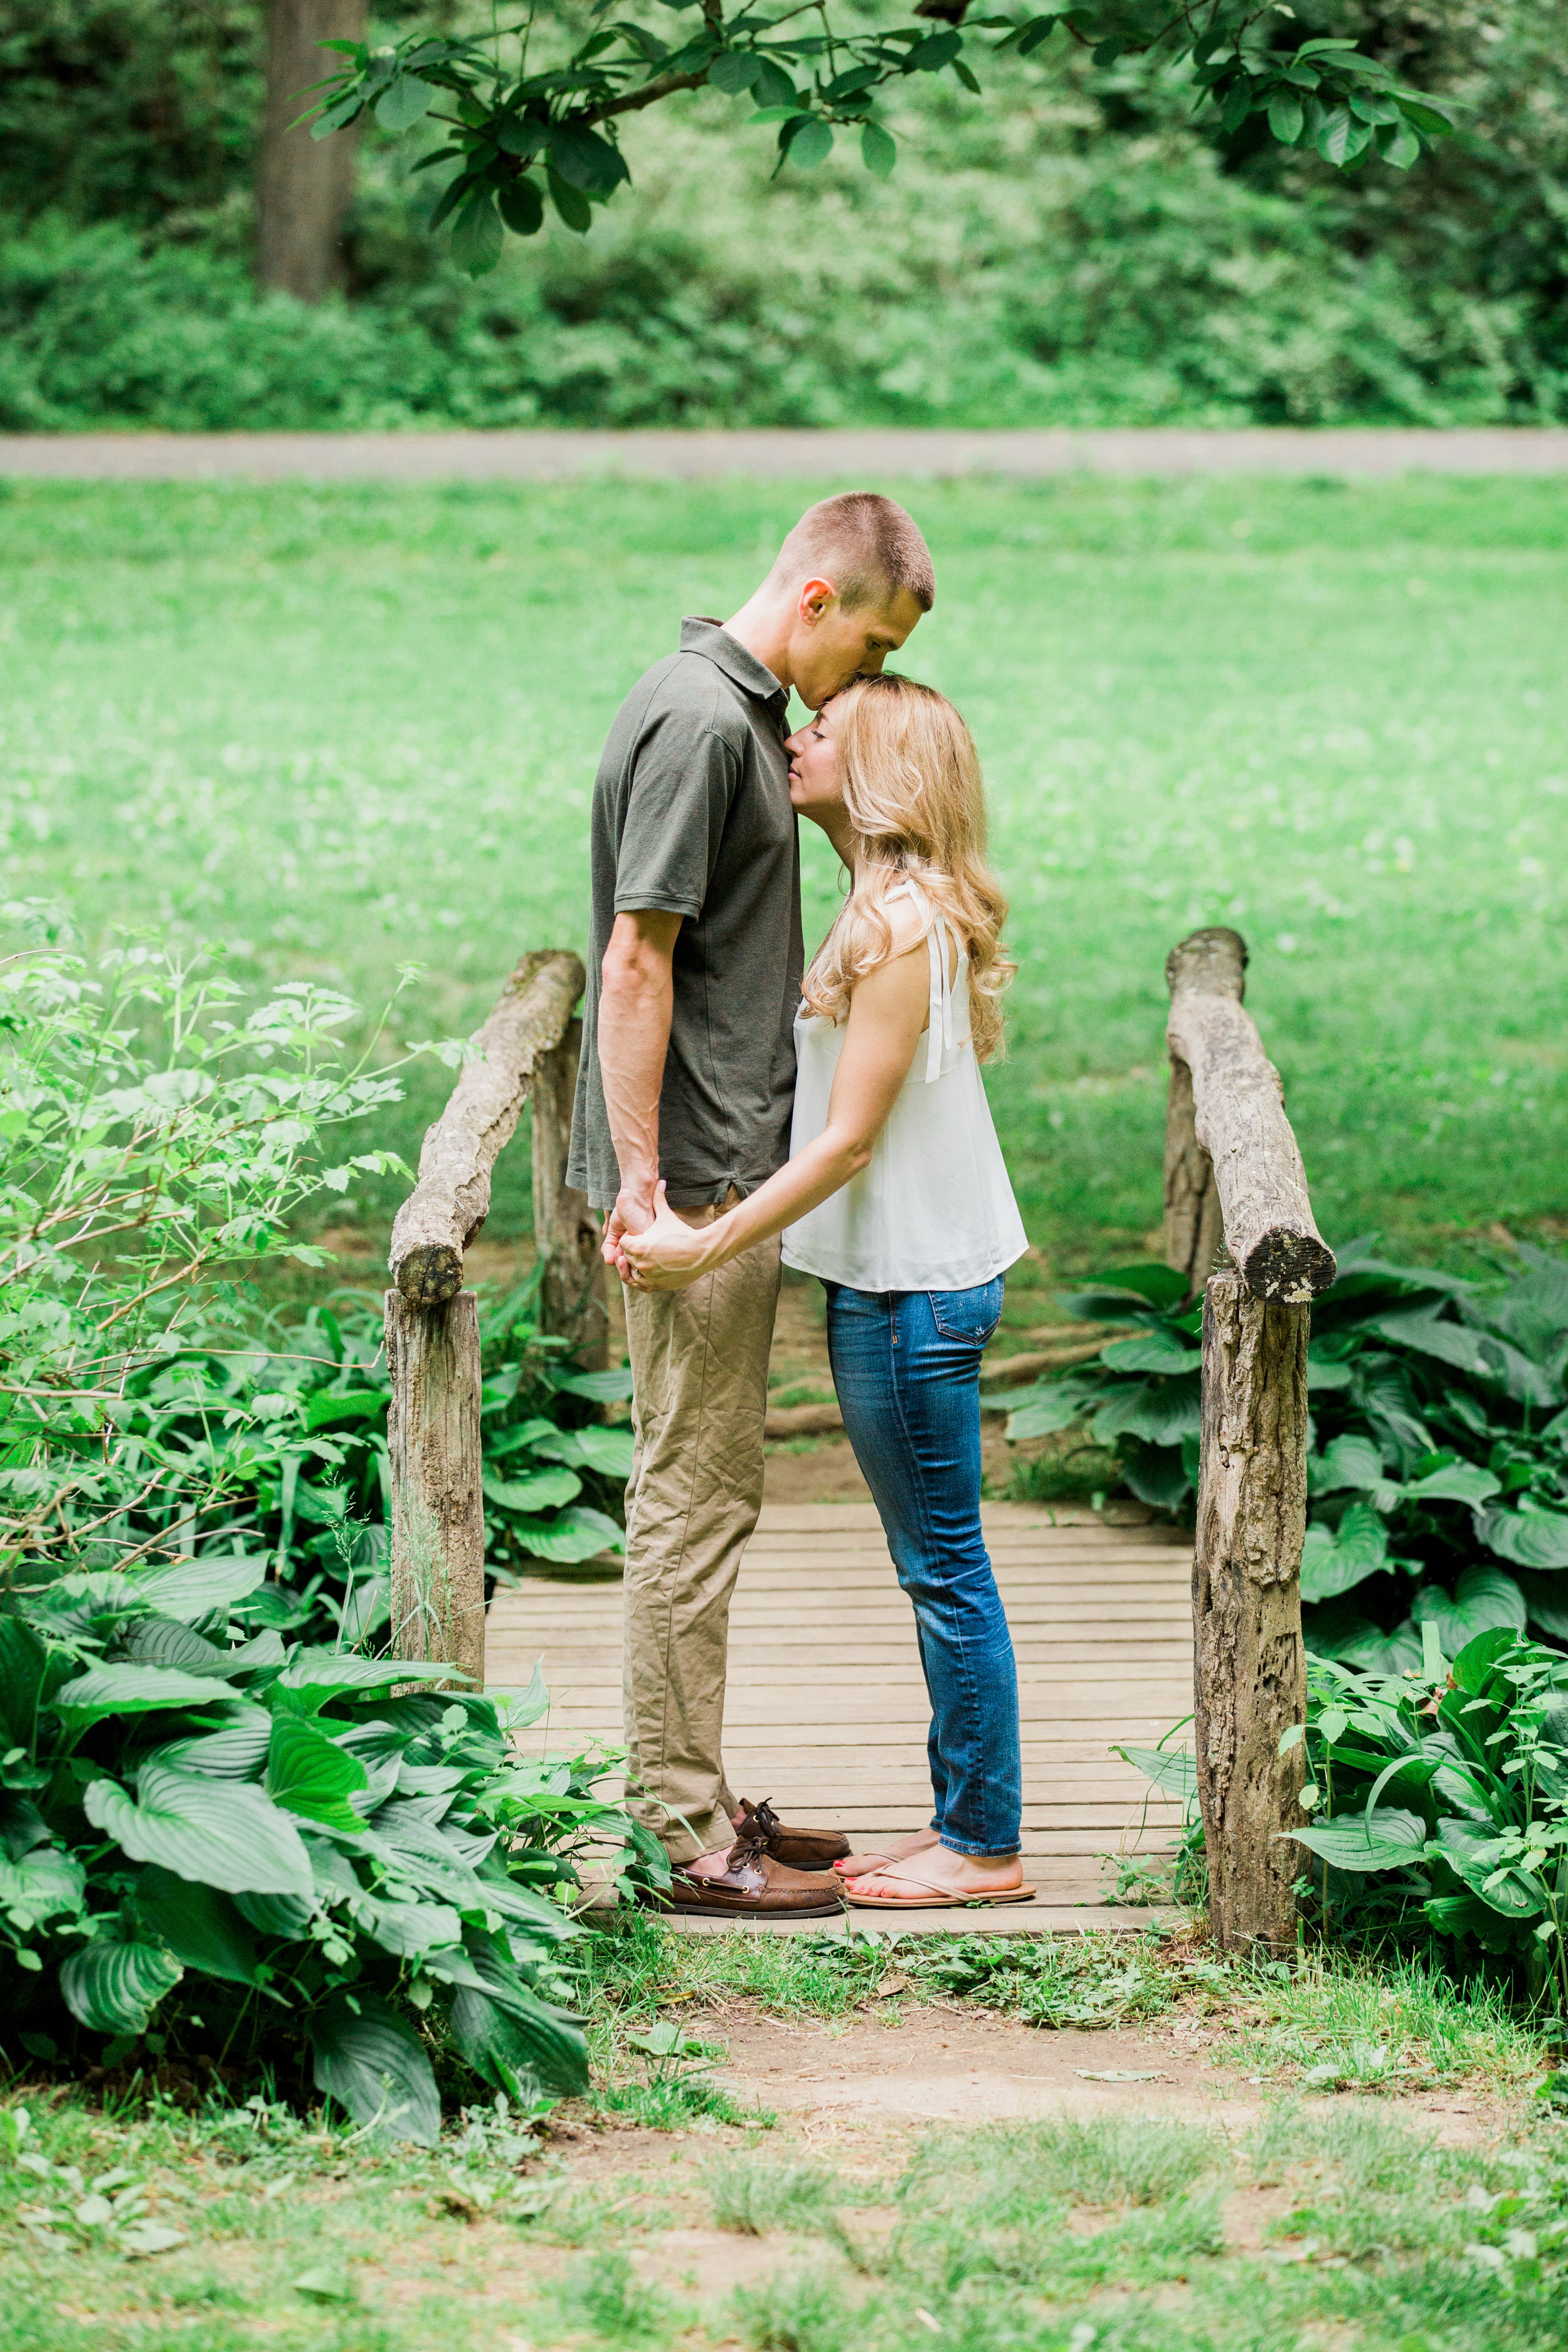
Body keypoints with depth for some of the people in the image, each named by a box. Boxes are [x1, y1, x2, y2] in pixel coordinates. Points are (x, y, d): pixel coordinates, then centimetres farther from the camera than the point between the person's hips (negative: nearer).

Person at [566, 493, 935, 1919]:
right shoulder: (699, 720, -17)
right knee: (695, 1495, -5)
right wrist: (641, 1183, -22)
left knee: (710, 1489, 14)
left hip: (735, 1171, 10)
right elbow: (636, 962, -21)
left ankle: (703, 1801, 22)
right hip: (694, 1180, -10)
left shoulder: (749, 712, 15)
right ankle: (690, 1832, 1)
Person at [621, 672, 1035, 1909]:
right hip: (904, 1277, 10)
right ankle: (963, 1822, 23)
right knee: (936, 1569, 15)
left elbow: (848, 1138, -20)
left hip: (913, 1290, -10)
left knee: (945, 1569, -1)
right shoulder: (902, 908, 10)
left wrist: (708, 1247, -18)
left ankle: (984, 1846, 7)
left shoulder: (902, 925, -19)